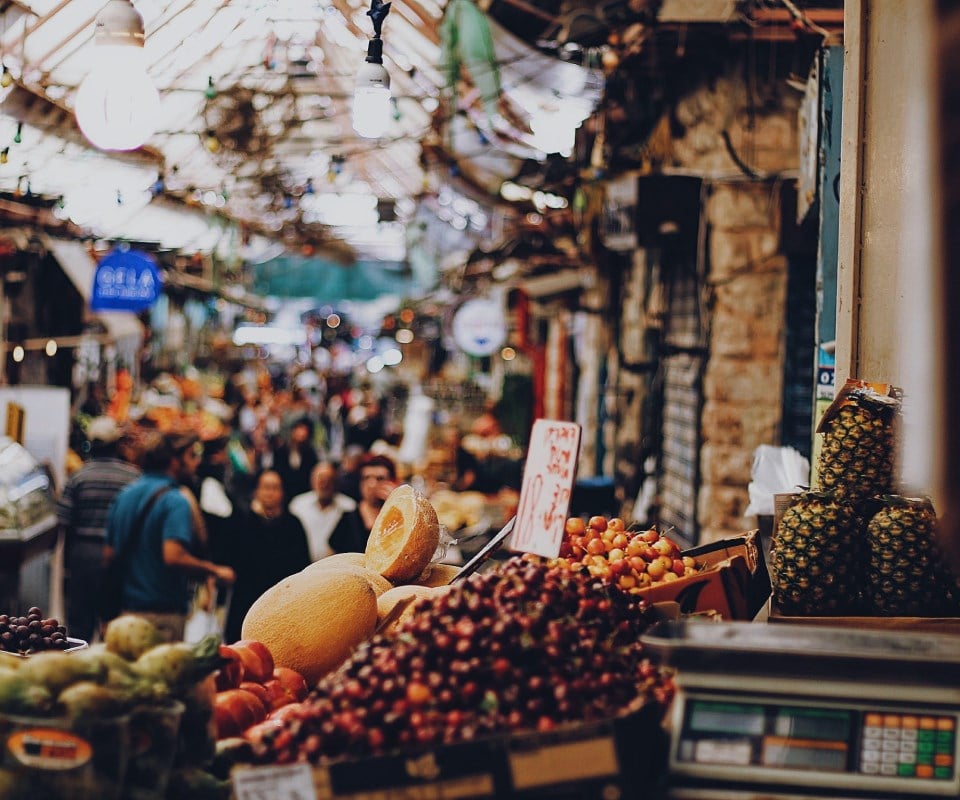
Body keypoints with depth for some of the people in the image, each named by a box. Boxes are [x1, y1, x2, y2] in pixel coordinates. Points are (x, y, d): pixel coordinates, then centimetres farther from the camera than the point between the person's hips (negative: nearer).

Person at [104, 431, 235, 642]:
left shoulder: (124, 495, 11)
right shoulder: (175, 502, -14)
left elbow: (109, 555, 15)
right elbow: (174, 556, -27)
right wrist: (215, 571, -14)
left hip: (125, 608, 8)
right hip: (163, 613, -8)